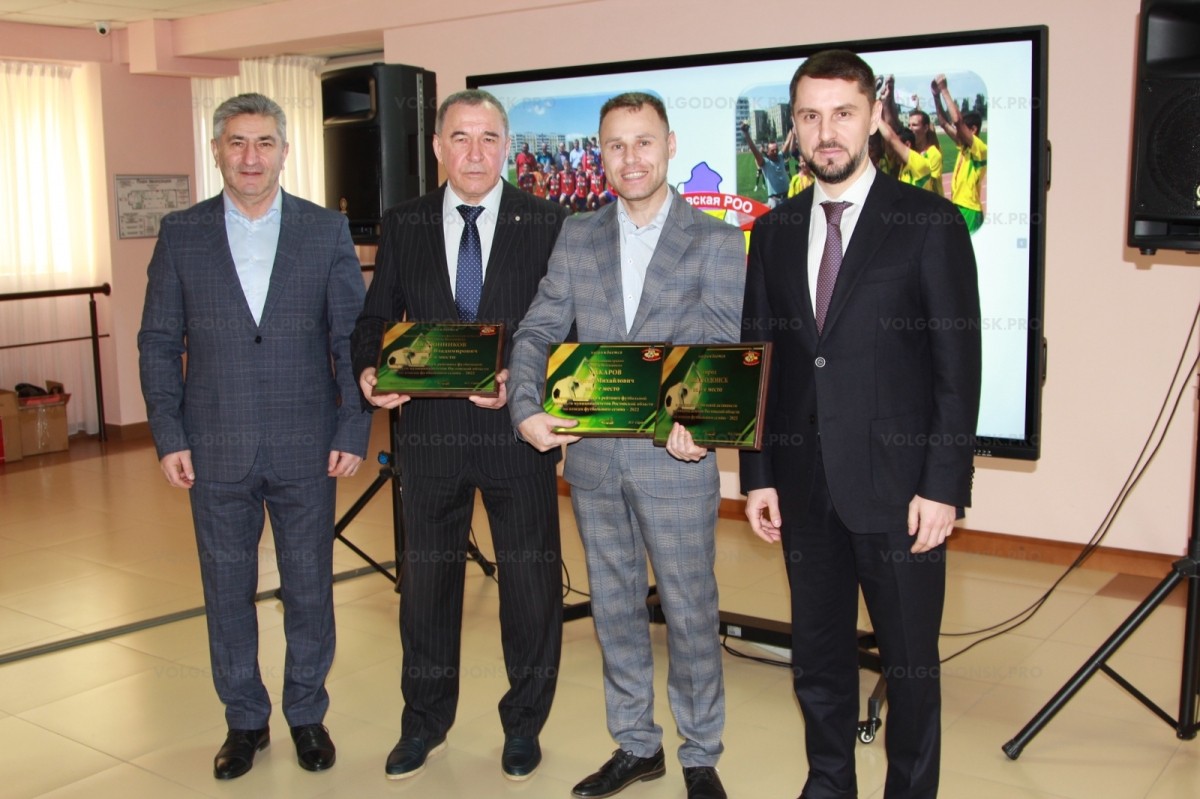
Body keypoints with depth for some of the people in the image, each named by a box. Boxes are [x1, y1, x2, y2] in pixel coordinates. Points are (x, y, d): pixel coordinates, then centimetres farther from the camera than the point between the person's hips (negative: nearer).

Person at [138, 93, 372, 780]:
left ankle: (308, 714, 28)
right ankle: (245, 720, 28)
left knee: (310, 588, 9)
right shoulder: (181, 234, 4)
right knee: (228, 591, 11)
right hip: (216, 451, 1)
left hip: (306, 449, -1)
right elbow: (159, 343, 5)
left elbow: (353, 338, 1)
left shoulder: (327, 231, 1)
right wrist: (169, 437, -3)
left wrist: (353, 431, -5)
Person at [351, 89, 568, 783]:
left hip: (517, 431, -2)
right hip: (430, 433, 2)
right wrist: (369, 371, -11)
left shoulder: (548, 223, -2)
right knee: (426, 579, 14)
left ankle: (524, 725, 29)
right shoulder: (403, 226, 6)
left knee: (532, 582, 8)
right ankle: (426, 722, 34)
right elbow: (377, 317, 9)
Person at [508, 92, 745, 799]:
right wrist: (526, 408, -14)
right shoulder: (577, 237, 8)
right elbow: (538, 330, 3)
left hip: (675, 457, -4)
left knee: (690, 611, 5)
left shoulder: (716, 242, -3)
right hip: (591, 455, 4)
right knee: (615, 607, 14)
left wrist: (689, 420, -29)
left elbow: (716, 347, -12)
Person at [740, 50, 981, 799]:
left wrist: (944, 486, -11)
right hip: (804, 485, 4)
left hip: (898, 486, -4)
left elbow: (958, 367, -7)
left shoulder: (932, 224, -5)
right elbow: (759, 362, 9)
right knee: (818, 653, 15)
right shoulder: (773, 232, 8)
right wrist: (758, 474, 5)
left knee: (910, 660, 8)